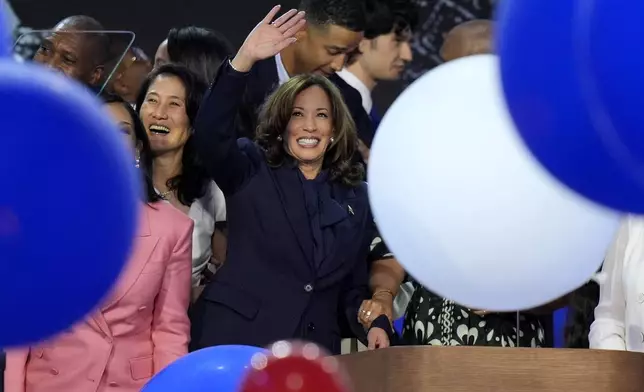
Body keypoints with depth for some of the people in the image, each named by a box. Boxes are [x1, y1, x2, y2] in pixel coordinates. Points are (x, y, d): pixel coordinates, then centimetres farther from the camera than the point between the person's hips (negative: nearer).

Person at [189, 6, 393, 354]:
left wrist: (375, 326, -2)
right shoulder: (251, 172, 6)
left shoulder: (356, 199, 16)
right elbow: (210, 132, -15)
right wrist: (245, 60, -25)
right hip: (236, 344, -3)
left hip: (313, 355, 4)